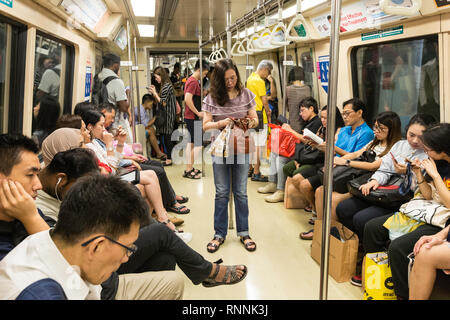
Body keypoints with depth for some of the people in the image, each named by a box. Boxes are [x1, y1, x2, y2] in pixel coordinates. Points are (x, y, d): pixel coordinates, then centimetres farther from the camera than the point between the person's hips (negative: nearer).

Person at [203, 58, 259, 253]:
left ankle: (243, 232, 21)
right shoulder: (212, 98, -2)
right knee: (221, 193, 7)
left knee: (240, 192, 9)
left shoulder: (246, 94, 2)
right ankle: (219, 234, 19)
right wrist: (221, 123, -20)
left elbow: (255, 119, 6)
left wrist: (251, 122, -17)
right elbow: (205, 125, -1)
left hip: (242, 149, 1)